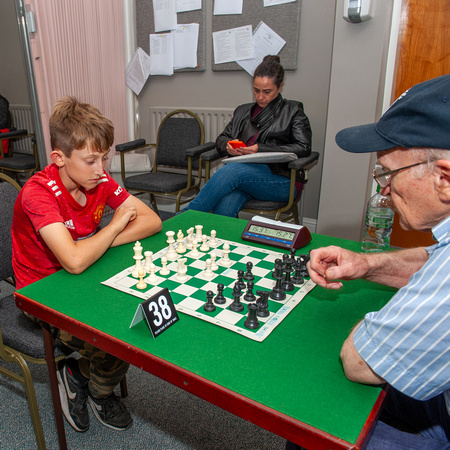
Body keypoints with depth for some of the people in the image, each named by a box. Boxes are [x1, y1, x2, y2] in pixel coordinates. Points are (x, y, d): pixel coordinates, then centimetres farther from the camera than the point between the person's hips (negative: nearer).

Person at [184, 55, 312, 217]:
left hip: (280, 180, -3)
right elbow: (221, 139, 25)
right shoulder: (242, 111, 25)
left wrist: (260, 149, -13)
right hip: (242, 171, 4)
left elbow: (303, 147, -2)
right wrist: (228, 145, -2)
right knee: (224, 208, -33)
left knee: (232, 170, -33)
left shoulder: (293, 111, 11)